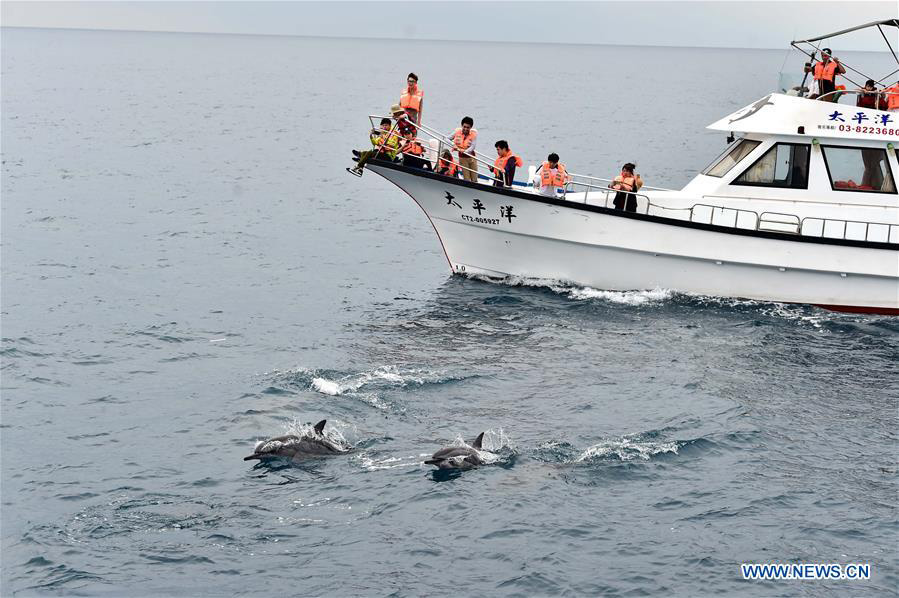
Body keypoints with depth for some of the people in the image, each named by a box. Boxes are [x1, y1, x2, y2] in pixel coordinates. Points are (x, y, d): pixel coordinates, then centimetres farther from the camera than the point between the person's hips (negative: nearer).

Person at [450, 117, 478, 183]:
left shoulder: (474, 133, -11)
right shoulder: (457, 131, -7)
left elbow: (472, 146, -17)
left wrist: (465, 151, -36)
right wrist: (453, 145, -18)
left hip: (472, 157, 0)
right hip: (462, 158, 0)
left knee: (474, 180, 3)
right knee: (466, 180, -3)